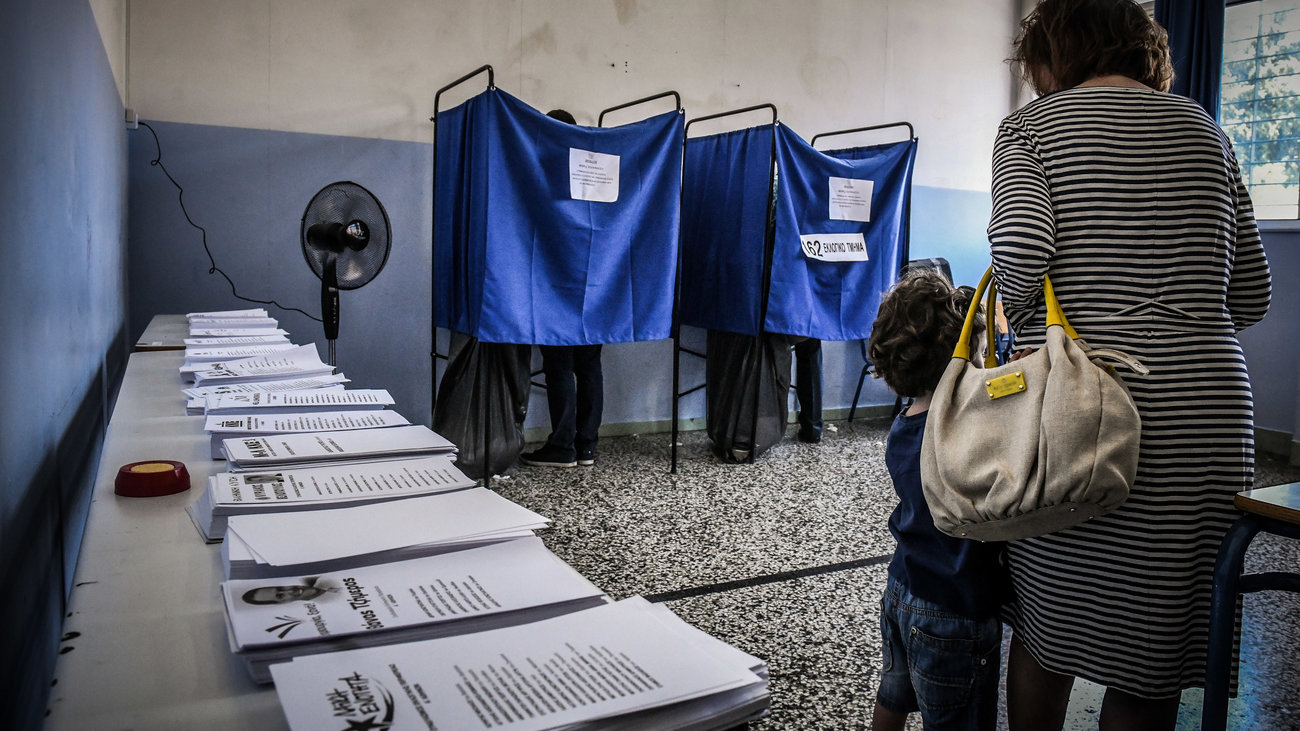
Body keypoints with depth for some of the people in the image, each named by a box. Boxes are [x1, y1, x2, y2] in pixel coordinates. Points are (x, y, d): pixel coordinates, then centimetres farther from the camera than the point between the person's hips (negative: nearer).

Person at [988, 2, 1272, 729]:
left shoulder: (1031, 125, 2)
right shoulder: (1202, 126, 14)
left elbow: (1019, 253, -15)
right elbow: (1251, 296, 13)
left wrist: (1023, 321, 5)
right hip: (1208, 408, 4)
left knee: (1047, 626, 13)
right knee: (1156, 650, 12)